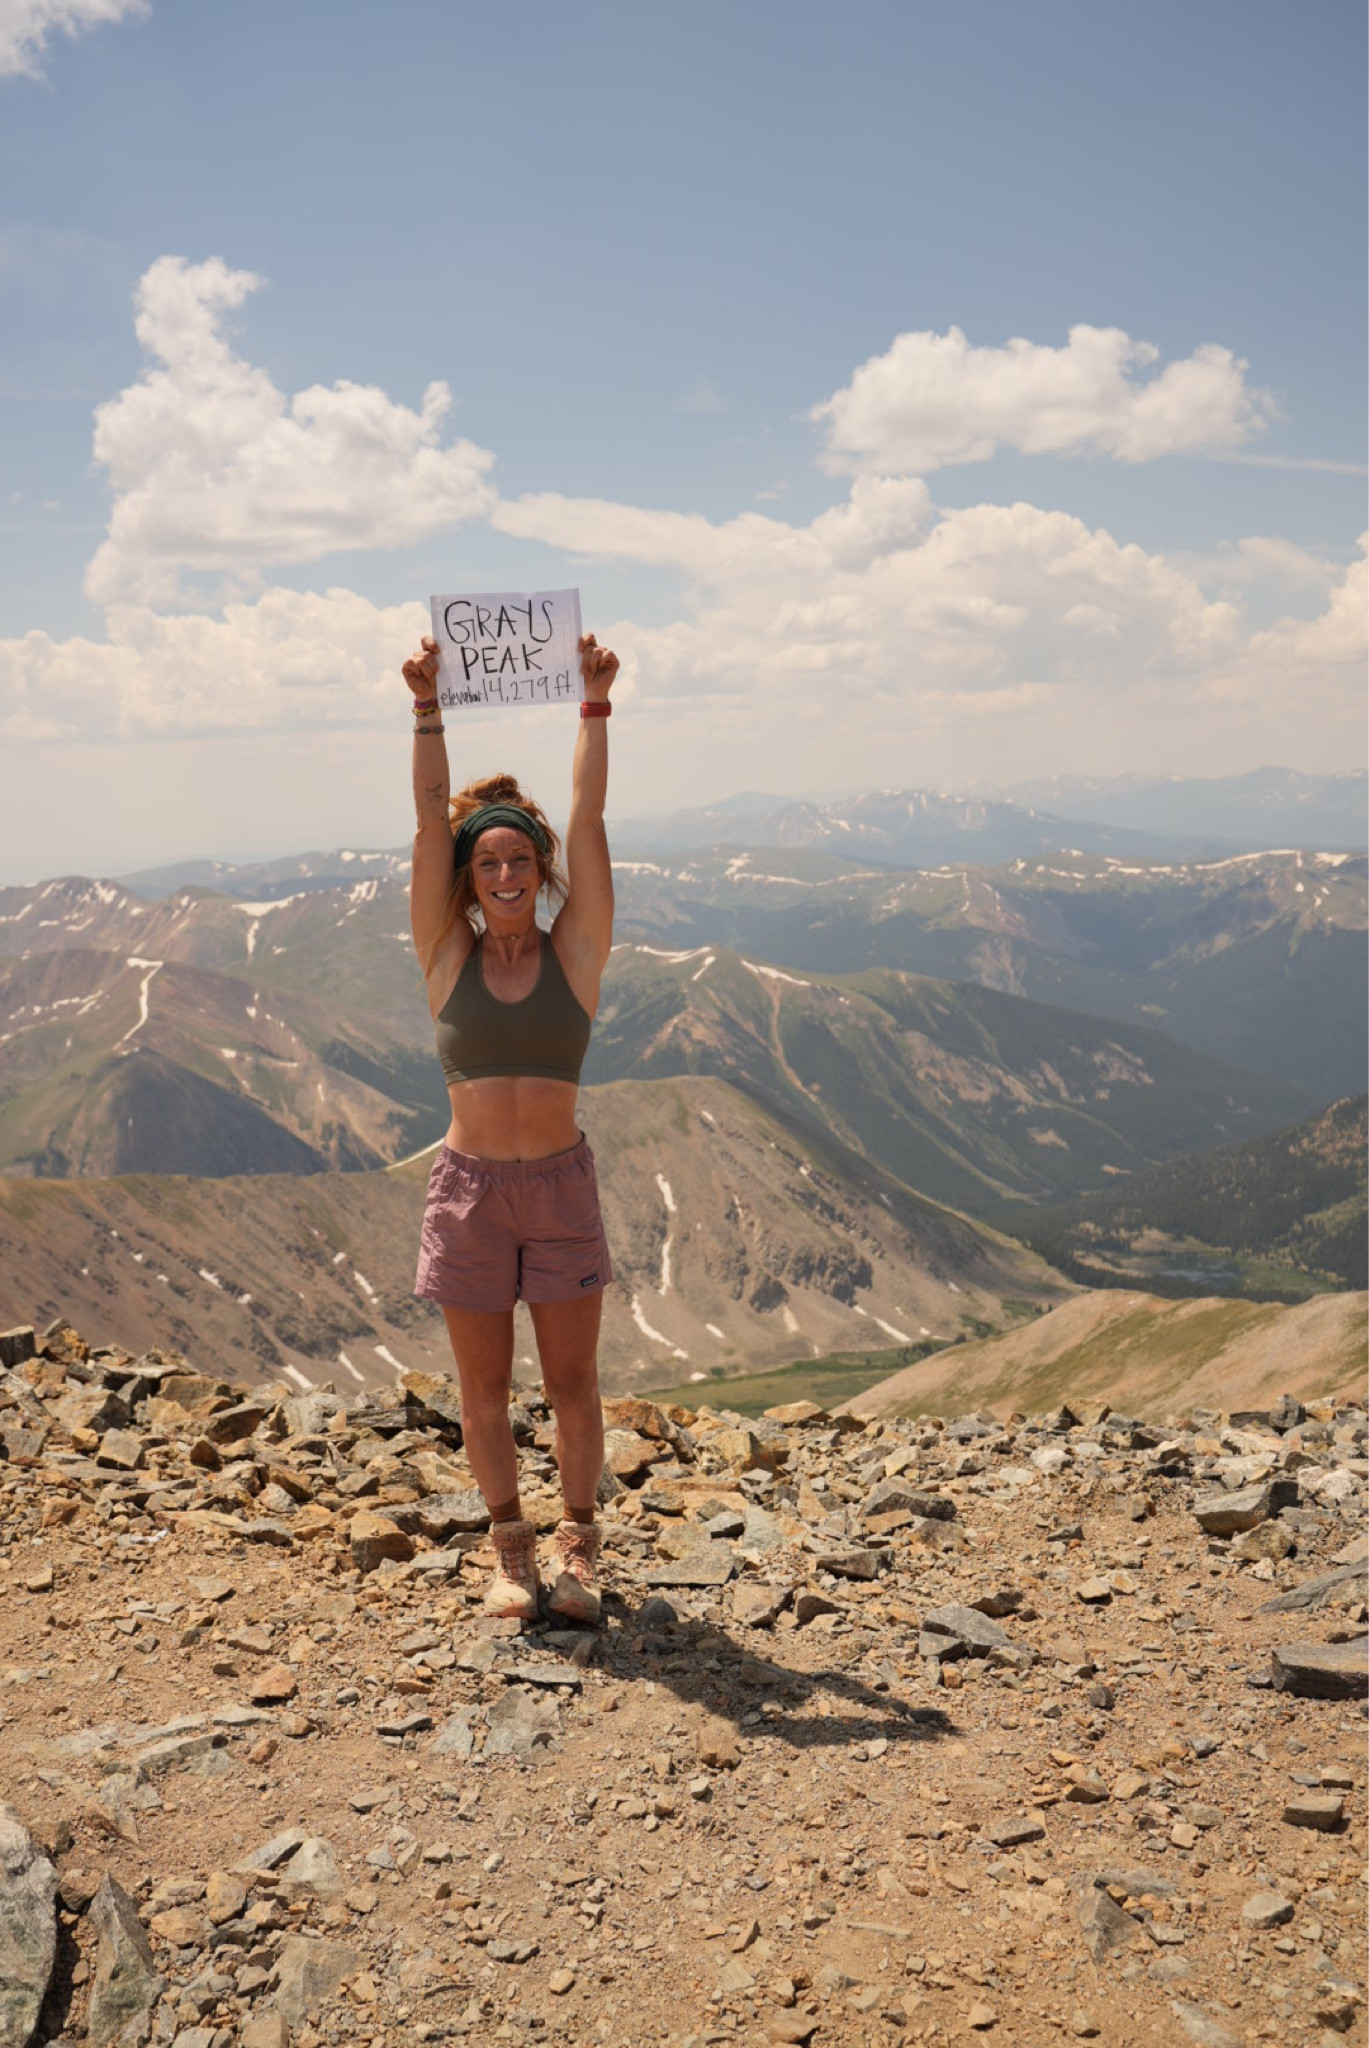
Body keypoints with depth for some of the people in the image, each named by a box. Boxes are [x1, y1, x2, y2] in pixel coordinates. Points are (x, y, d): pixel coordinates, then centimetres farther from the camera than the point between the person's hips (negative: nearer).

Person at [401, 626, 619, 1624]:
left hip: (562, 1185, 0)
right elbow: (431, 821, -6)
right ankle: (511, 1548, 26)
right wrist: (428, 708, -12)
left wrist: (597, 705, -12)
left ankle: (579, 1545, 24)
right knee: (485, 1388, 10)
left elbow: (589, 819, -7)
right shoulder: (448, 955, 1)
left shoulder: (575, 951, 0)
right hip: (469, 1187, 1)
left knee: (573, 1382, 7)